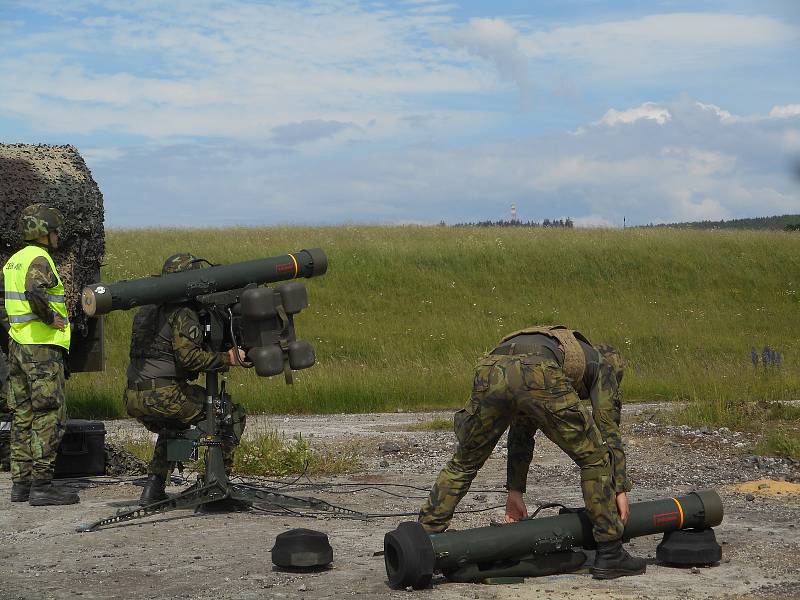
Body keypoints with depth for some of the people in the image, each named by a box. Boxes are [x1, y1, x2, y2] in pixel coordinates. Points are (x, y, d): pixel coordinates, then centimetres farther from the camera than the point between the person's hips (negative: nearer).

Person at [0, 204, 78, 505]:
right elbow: (35, 292, -31)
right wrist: (53, 318, -18)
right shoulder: (39, 259, -13)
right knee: (49, 416, -6)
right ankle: (42, 485, -7)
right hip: (42, 348, -9)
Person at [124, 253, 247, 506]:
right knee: (232, 415, 4)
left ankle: (152, 490, 25)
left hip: (133, 399, 8)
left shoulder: (145, 311, 20)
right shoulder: (183, 314, -8)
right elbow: (189, 357, -19)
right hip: (164, 395, -8)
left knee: (172, 428, 37)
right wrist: (226, 359, -13)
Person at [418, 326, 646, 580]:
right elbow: (609, 430, 23)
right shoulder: (600, 367, 34)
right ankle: (609, 554, 16)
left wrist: (515, 490, 47)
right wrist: (620, 489, 26)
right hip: (539, 378, -5)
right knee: (595, 458, 14)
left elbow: (521, 434, 46)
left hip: (490, 374, 5)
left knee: (464, 462, 25)